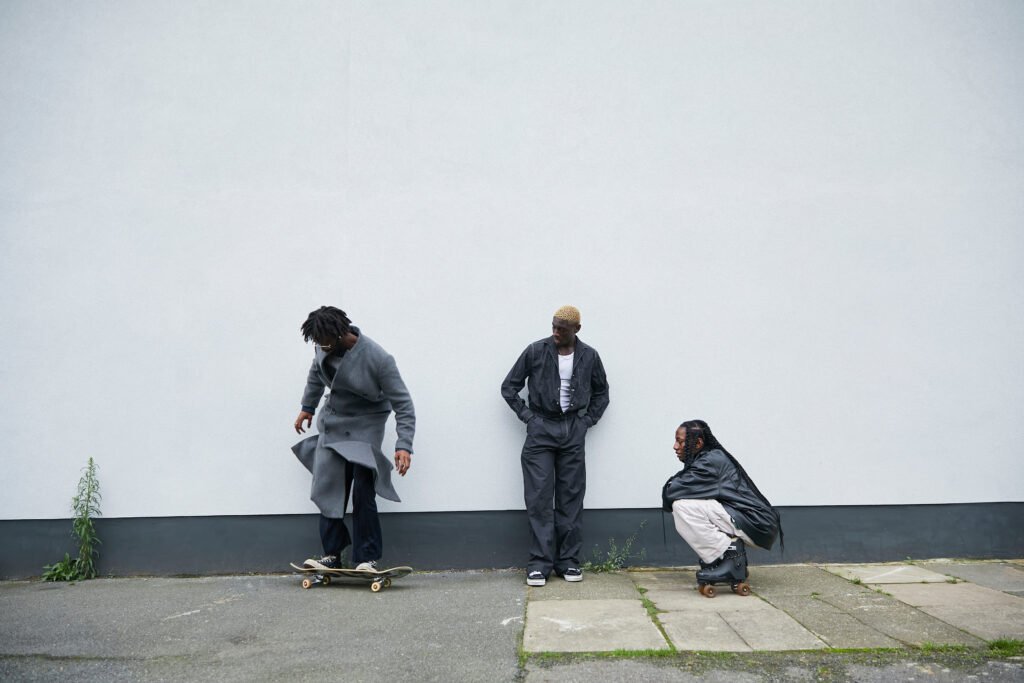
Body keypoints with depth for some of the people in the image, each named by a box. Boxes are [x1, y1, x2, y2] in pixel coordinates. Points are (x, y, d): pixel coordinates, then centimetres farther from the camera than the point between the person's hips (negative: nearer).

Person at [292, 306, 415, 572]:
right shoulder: (326, 347, -9)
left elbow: (403, 404, -22)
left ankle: (367, 558, -3)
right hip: (332, 423, 6)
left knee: (362, 492, -14)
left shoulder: (378, 359, -27)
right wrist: (307, 406, 21)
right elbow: (316, 372, 15)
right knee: (328, 489, 3)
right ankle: (332, 555, 13)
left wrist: (404, 445, -30)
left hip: (365, 427, -5)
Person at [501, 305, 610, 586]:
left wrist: (588, 420, 5)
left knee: (571, 497, 4)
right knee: (539, 497, -4)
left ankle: (569, 561, 13)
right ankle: (540, 563, 2)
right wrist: (527, 416, -3)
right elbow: (509, 386, 4)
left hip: (573, 432, 2)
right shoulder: (535, 351, -4)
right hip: (541, 429, -1)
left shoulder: (589, 356, 2)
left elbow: (601, 392, 17)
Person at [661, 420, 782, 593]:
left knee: (682, 506, -20)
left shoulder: (712, 460, -14)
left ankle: (730, 559, -11)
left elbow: (672, 491, -18)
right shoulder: (708, 459, 15)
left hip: (755, 525, -10)